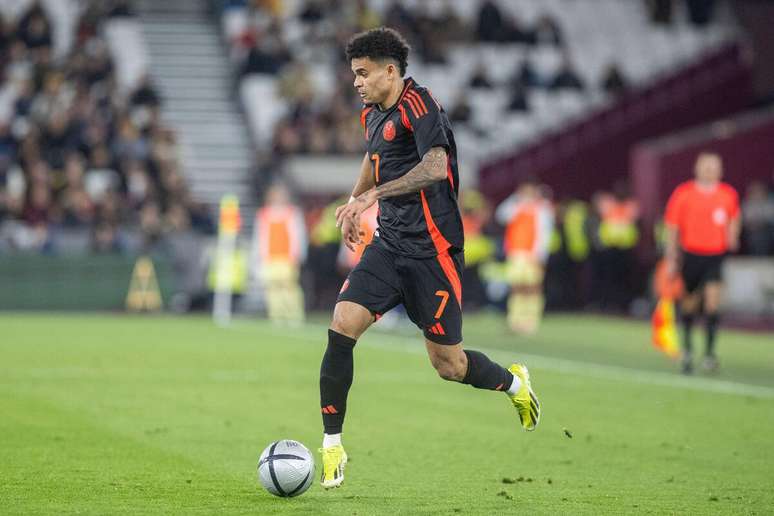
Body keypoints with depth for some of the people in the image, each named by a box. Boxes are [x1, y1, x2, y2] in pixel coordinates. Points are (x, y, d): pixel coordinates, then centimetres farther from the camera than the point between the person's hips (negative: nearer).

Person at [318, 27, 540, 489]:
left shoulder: (417, 104, -14)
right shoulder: (373, 114, 13)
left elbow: (435, 167, -30)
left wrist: (374, 194, -35)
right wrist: (355, 200, 19)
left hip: (432, 249, -7)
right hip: (389, 245, 7)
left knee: (448, 365, 0)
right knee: (342, 326, -13)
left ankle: (513, 383, 33)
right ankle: (332, 447, -8)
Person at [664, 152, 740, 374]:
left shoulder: (729, 195, 1)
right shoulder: (683, 194, -4)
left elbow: (734, 218, 21)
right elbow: (672, 227, 1)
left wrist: (732, 236, 3)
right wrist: (671, 259, 0)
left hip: (716, 255, 0)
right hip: (691, 254, 0)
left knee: (713, 299, -17)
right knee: (690, 302, 9)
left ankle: (709, 351, -13)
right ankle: (687, 347, 31)